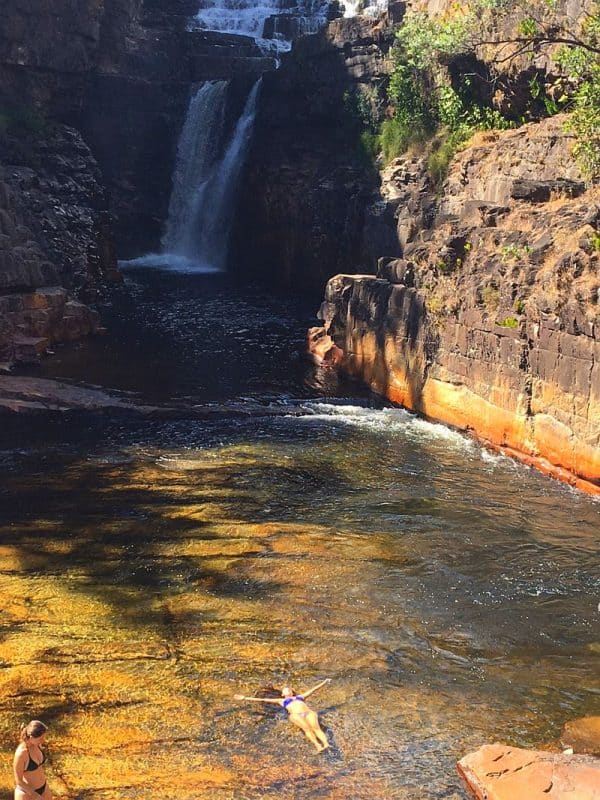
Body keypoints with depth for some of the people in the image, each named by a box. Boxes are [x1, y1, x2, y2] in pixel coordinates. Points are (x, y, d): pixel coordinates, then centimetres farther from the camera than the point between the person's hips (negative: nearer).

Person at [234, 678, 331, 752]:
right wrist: (245, 698, 23)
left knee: (316, 728, -29)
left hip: (309, 713, 2)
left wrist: (324, 682, 48)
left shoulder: (300, 696, 39)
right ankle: (318, 746, -52)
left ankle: (326, 744, -50)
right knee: (307, 728, -34)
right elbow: (263, 699, 28)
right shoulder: (281, 700, 32)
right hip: (296, 715, -2)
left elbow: (313, 689, 44)